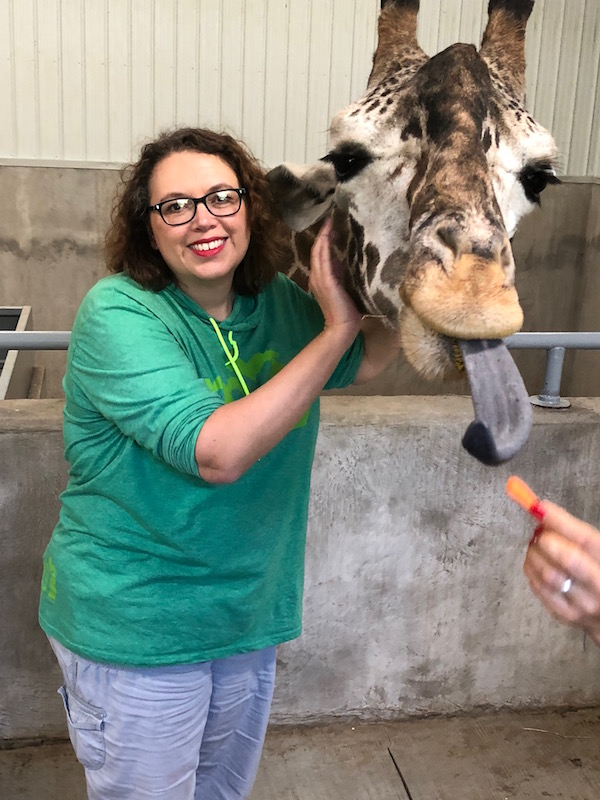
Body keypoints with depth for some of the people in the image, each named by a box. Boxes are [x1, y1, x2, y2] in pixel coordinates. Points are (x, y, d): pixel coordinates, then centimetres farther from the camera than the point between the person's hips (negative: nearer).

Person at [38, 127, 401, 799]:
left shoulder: (278, 301, -2)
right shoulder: (118, 314, -21)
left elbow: (365, 362, 14)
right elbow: (218, 452, -30)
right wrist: (335, 328, -28)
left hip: (248, 616, 6)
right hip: (135, 632, -6)